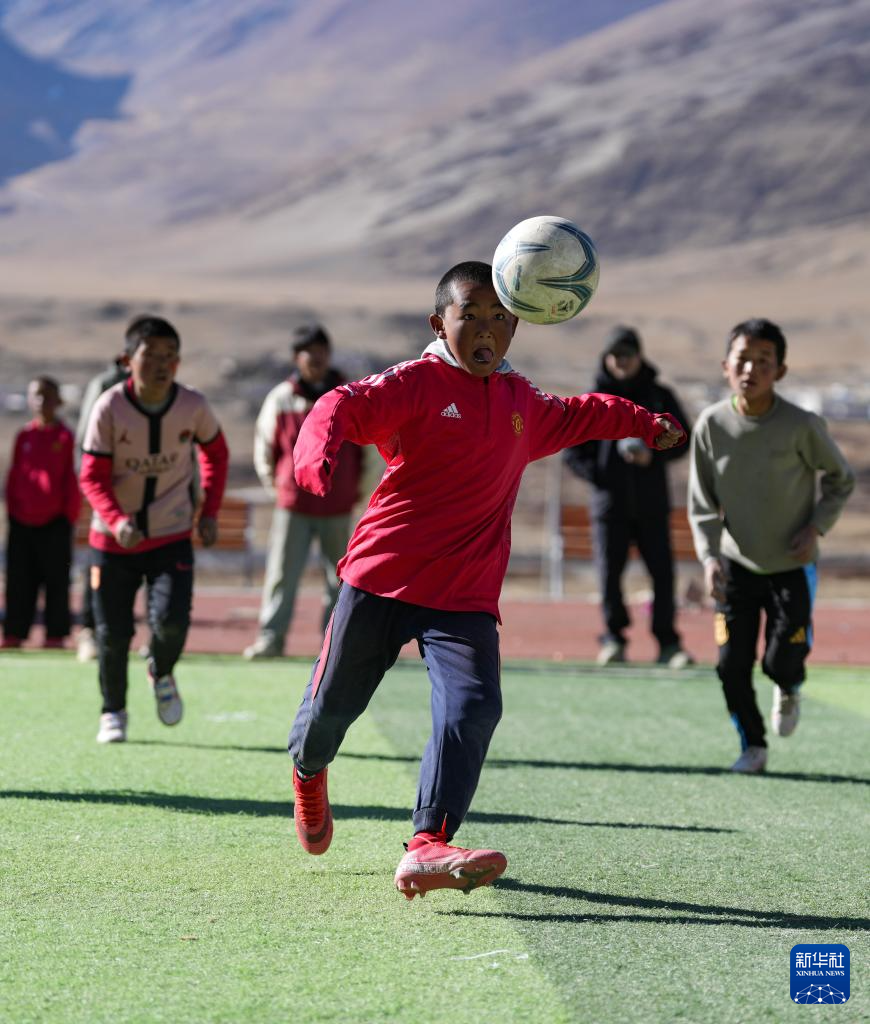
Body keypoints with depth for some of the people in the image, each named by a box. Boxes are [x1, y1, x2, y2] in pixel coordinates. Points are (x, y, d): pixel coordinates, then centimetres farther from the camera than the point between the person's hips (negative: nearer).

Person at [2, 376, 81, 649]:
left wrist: (69, 516, -5)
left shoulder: (64, 437, -4)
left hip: (55, 521, -3)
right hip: (23, 520, 3)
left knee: (56, 579, 3)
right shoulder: (24, 437, 6)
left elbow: (70, 480, -3)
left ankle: (56, 634, 9)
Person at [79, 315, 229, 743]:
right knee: (112, 633, 2)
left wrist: (209, 511, 3)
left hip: (172, 536, 0)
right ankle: (113, 712, 27)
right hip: (113, 539, 0)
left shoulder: (193, 406, -9)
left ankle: (162, 674, 17)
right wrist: (117, 521, -29)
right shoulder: (109, 408, -15)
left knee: (171, 620, -18)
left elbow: (216, 454, 11)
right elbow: (92, 477, -13)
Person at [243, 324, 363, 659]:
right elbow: (265, 443, 10)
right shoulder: (281, 399, -1)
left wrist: (353, 485, 11)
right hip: (293, 505, -1)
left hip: (337, 506, 1)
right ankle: (271, 637, 0)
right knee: (282, 572, -3)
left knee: (339, 575, 6)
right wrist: (274, 482, 7)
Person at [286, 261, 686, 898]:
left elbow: (578, 416, 37)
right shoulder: (416, 383, -6)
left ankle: (429, 848, -30)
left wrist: (645, 423, 43)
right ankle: (309, 770, 48)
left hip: (465, 597, 3)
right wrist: (320, 452, -45)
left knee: (473, 707, -21)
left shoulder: (522, 402, 14)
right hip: (381, 579, -3)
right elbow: (347, 405, -25)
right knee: (335, 701, 11)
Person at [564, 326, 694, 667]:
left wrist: (653, 455, -9)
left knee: (662, 572, -2)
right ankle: (613, 639, 9)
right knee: (609, 574, -2)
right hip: (609, 503, -1)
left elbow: (682, 439, 10)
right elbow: (572, 450, 7)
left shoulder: (659, 397, 10)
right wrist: (596, 474, -10)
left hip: (652, 503, 1)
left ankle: (668, 644, 3)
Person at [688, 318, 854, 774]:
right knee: (732, 664, -2)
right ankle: (752, 746, 19)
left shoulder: (802, 426, -17)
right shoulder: (711, 425, -11)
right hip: (736, 564, 2)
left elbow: (841, 480, 0)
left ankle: (789, 690, 34)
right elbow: (701, 502, -3)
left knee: (781, 662, -4)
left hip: (791, 565, -2)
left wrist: (816, 527, -13)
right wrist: (709, 556, -16)